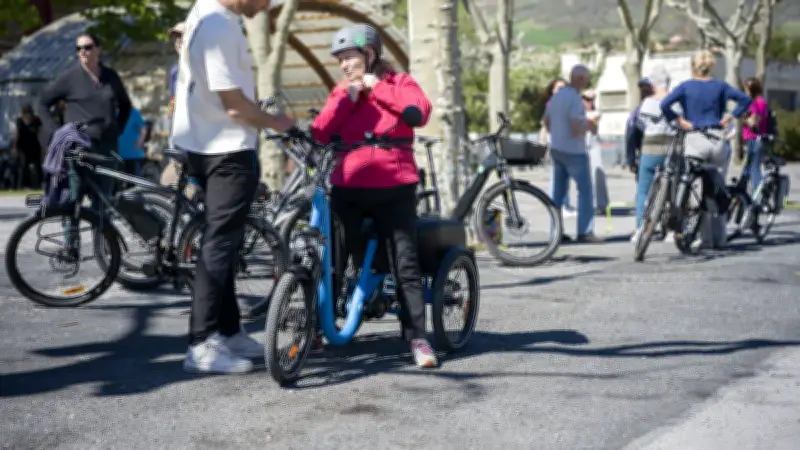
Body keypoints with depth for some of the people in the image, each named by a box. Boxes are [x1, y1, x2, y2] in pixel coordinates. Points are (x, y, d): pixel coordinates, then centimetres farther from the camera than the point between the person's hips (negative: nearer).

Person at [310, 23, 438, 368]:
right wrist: (348, 96, -6)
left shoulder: (398, 83, 5)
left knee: (406, 264, -4)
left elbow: (420, 111, -16)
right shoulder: (342, 92, 13)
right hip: (348, 190, 3)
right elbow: (320, 133, -1)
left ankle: (417, 338, -1)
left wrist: (376, 87, -9)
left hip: (394, 189, -3)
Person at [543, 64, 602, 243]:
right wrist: (589, 124, -6)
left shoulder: (556, 96, 10)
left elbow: (546, 123, 17)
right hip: (573, 152, -9)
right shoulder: (575, 99, -18)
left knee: (557, 192, 9)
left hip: (556, 149, 9)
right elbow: (576, 130, -24)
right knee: (585, 191, -2)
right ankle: (585, 232, -5)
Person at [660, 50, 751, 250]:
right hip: (717, 139, 2)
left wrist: (678, 120, -4)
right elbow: (745, 99, 2)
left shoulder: (686, 86, 0)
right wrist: (730, 116, 3)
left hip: (694, 140, -2)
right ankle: (719, 238, 12)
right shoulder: (720, 86, 7)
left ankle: (705, 238, 1)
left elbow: (665, 104, -13)